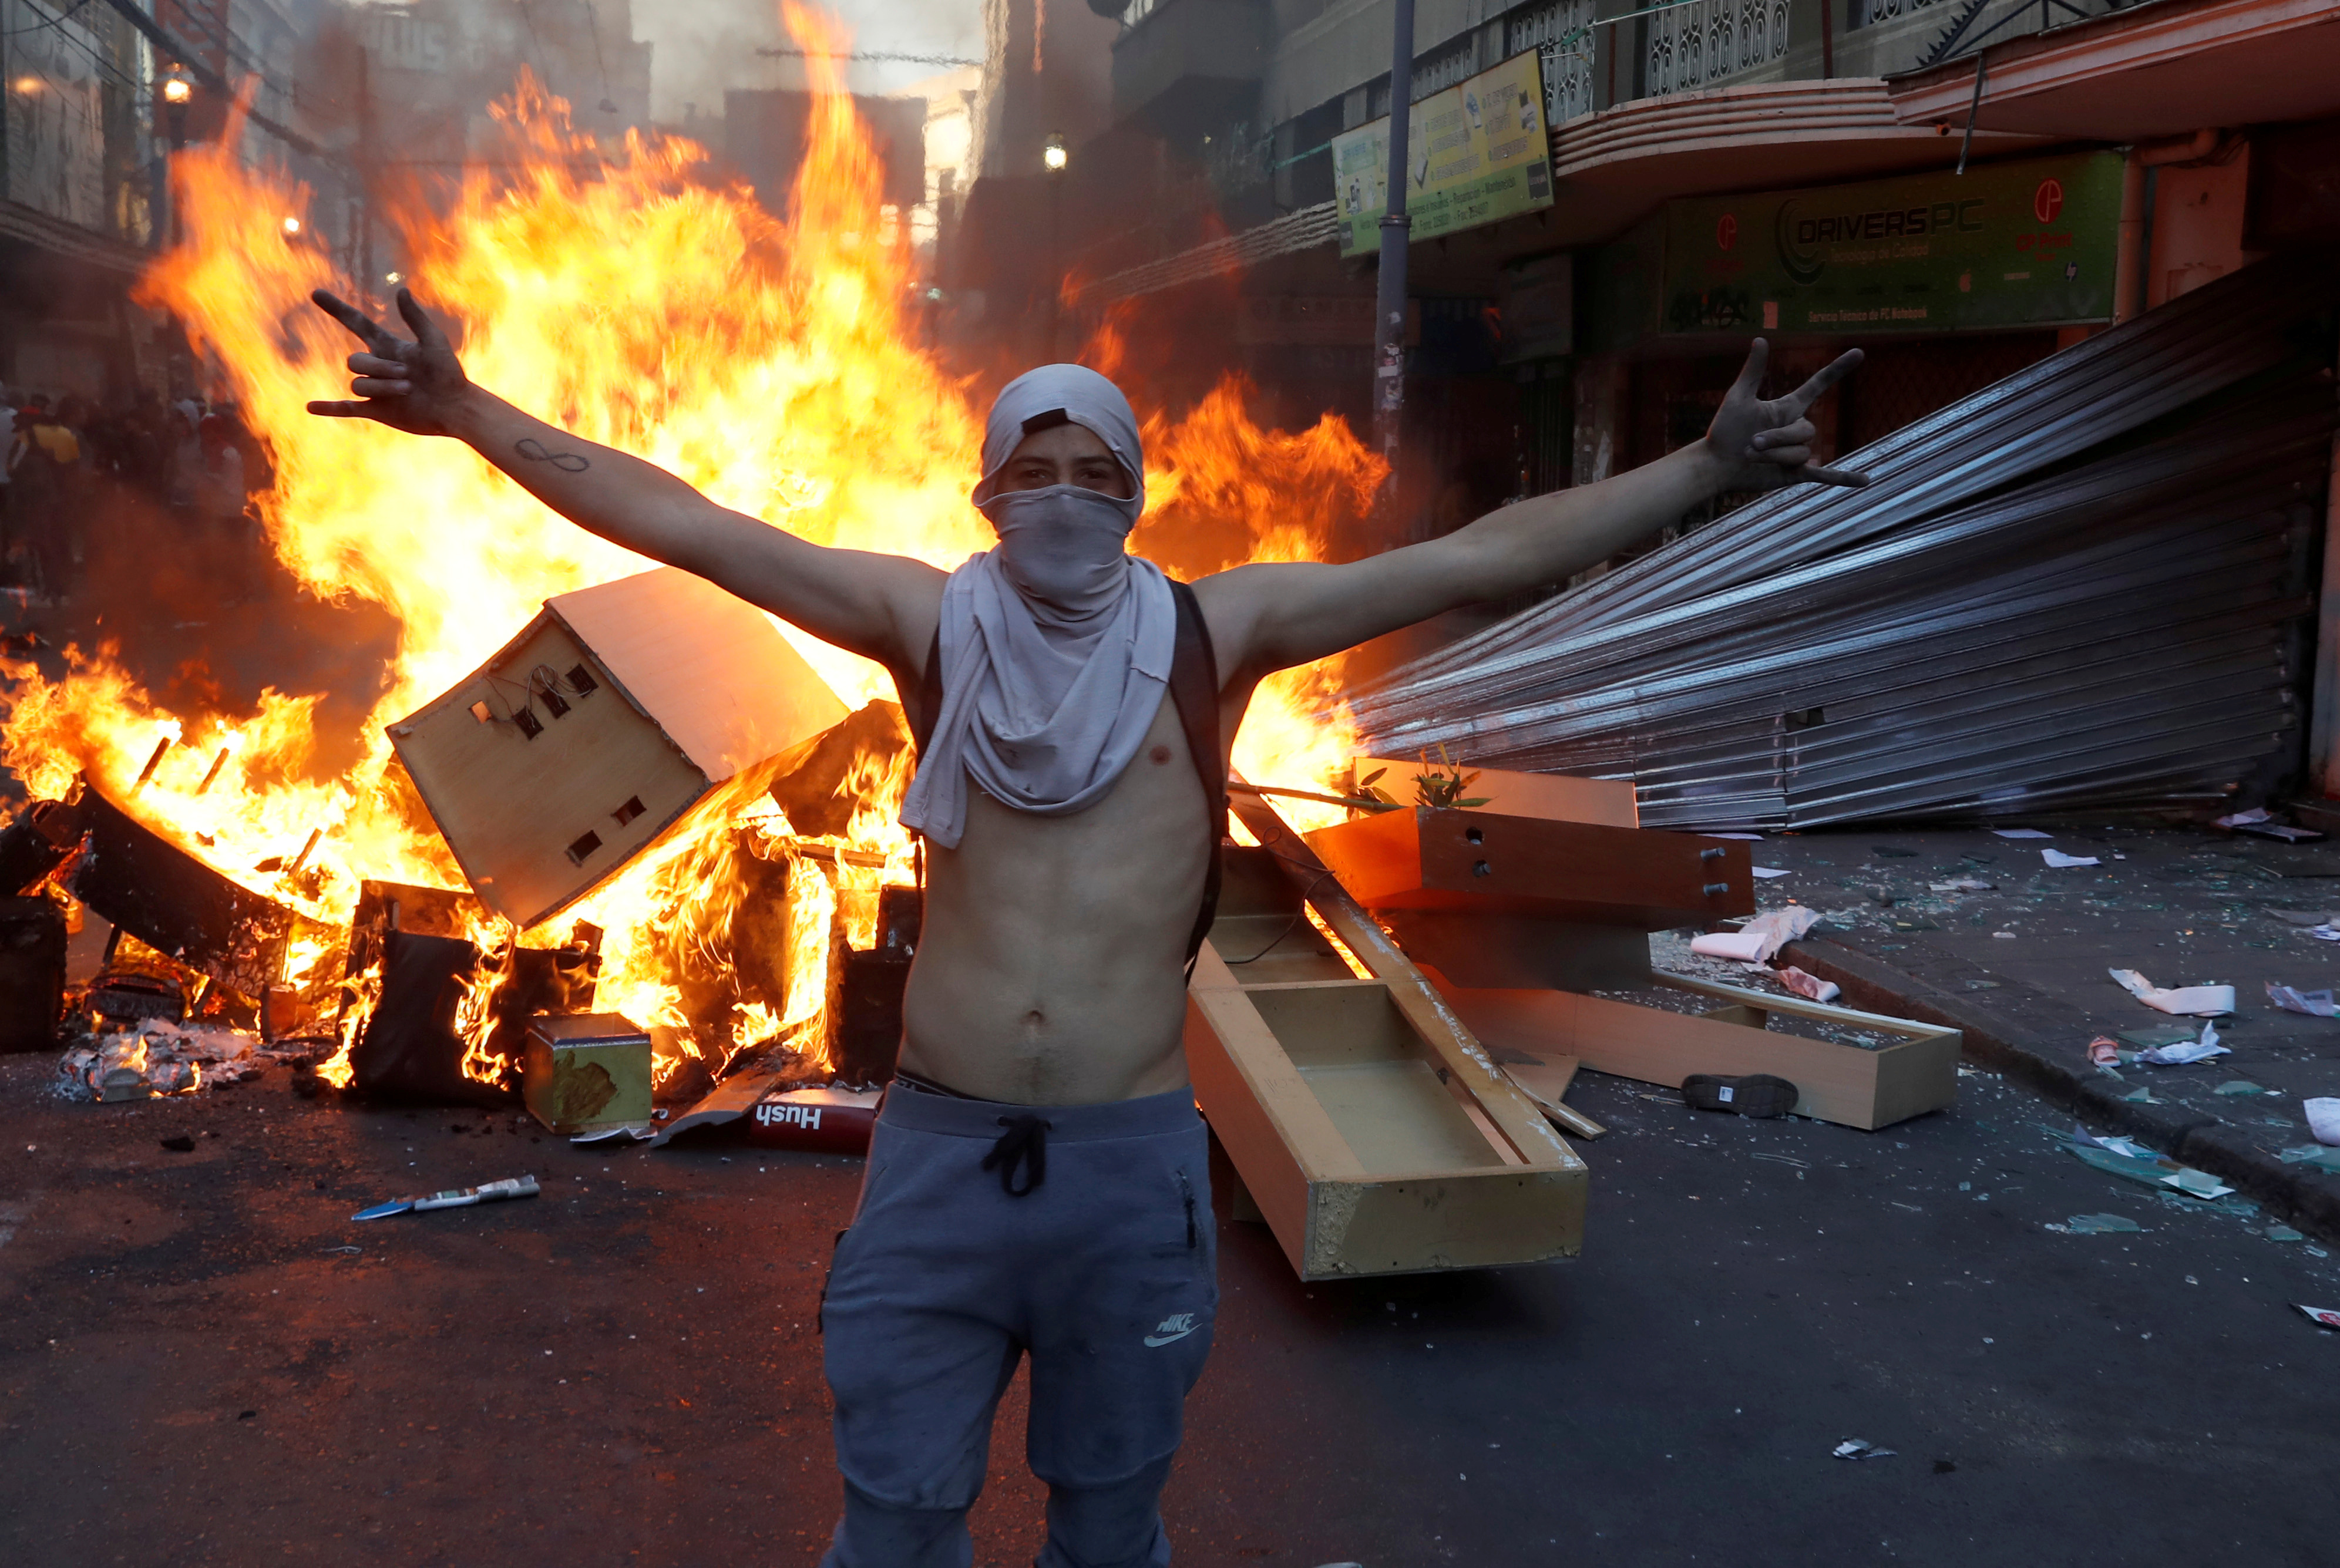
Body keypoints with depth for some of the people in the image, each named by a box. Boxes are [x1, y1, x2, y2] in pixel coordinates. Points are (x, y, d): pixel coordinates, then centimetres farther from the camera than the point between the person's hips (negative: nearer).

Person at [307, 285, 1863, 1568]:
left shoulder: (1210, 632, -1)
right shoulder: (934, 621, 0)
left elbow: (1480, 560, -3)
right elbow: (685, 526, -1)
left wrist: (1709, 468, -6)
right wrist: (466, 411, -4)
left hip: (1135, 1171, 0)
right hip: (937, 1163, 0)